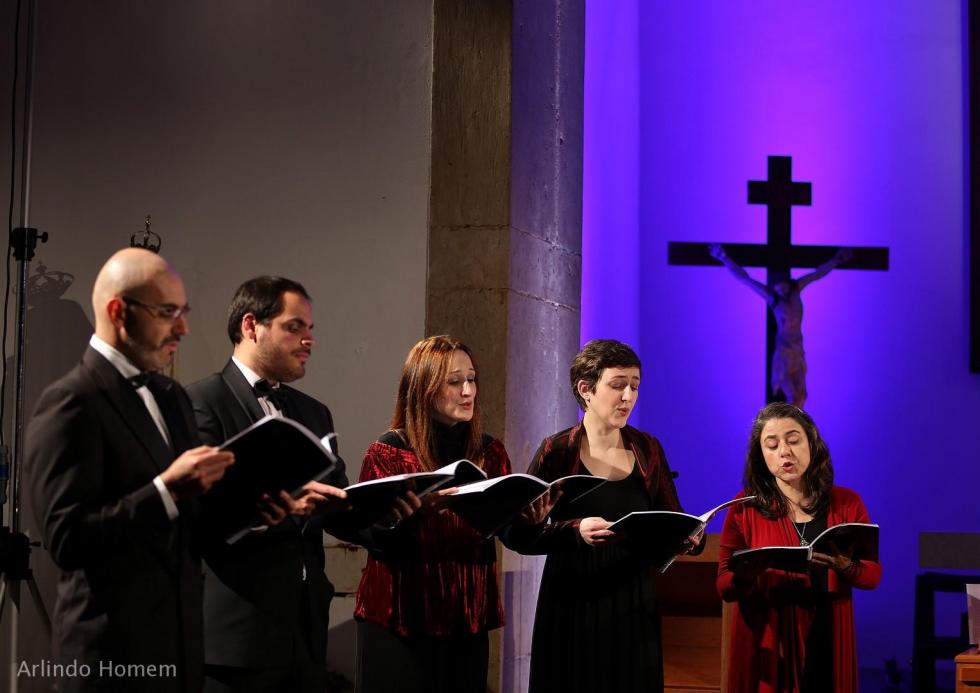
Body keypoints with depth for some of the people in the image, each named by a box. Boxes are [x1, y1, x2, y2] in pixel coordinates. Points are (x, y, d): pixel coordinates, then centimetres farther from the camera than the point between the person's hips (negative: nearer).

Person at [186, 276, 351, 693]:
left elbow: (340, 508, 11)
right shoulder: (201, 402, -5)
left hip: (306, 628, 7)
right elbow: (201, 505, -17)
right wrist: (279, 503, -29)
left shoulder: (314, 414, 18)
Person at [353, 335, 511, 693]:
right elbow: (375, 538, -13)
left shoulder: (490, 452, 8)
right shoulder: (388, 452, -5)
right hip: (399, 618, -4)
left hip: (468, 617, 4)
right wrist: (419, 505, -29)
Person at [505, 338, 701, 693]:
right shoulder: (557, 451, -6)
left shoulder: (647, 448, 4)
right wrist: (576, 531, -26)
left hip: (633, 606, 3)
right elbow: (517, 532, -12)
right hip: (571, 606, -3)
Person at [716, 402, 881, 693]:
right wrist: (746, 575, -25)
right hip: (766, 645, -1)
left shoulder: (847, 503, 2)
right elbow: (725, 586, -3)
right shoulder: (745, 506, -2)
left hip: (828, 646, 1)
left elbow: (873, 574, 2)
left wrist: (844, 565, -18)